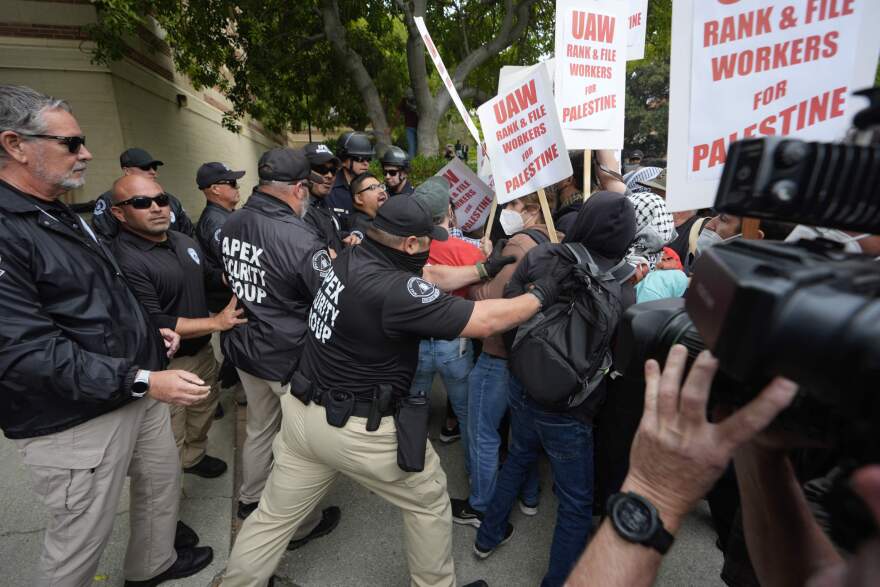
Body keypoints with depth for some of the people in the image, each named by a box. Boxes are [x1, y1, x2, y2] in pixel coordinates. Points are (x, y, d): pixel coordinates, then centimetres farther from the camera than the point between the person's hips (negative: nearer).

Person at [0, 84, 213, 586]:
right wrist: (142, 380, -30)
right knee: (81, 539, 10)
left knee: (163, 482, 24)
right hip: (76, 422, -9)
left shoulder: (66, 218, 11)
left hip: (138, 392, 10)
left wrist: (149, 331, 10)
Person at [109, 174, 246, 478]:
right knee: (170, 444, 6)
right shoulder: (124, 259, -25)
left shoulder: (184, 241, 4)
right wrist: (216, 322, -22)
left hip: (203, 351, 9)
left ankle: (194, 457, 53)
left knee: (204, 412, 27)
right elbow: (152, 324, -27)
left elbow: (209, 276, 20)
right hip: (165, 365, -8)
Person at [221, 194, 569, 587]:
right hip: (361, 430, -7)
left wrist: (485, 268, 11)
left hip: (304, 413, 7)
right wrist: (542, 293, -7)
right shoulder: (395, 290, -27)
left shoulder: (345, 259, -3)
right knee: (429, 500, 19)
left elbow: (428, 277, 7)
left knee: (274, 516, 23)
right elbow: (485, 321, -23)